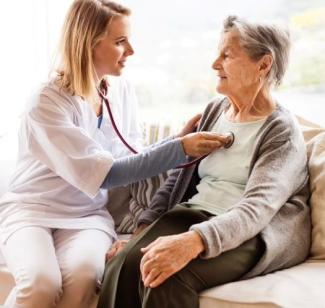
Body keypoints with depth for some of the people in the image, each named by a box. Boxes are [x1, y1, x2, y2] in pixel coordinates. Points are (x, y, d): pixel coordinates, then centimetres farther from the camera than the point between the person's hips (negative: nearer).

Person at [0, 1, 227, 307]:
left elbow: (129, 160, 9)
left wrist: (179, 139, -4)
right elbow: (102, 174, -23)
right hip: (30, 209, -4)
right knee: (41, 282, -34)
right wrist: (179, 149, -25)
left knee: (83, 275, -30)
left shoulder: (120, 93, 3)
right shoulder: (47, 103, -18)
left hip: (87, 213, 4)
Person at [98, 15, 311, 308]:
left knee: (170, 276, -34)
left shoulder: (282, 131, -8)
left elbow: (257, 208, -23)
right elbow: (178, 177, 15)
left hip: (255, 235, -5)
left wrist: (193, 241, -39)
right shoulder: (214, 111, 14)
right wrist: (143, 229, 1)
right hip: (194, 216, 6)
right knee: (123, 263, -24)